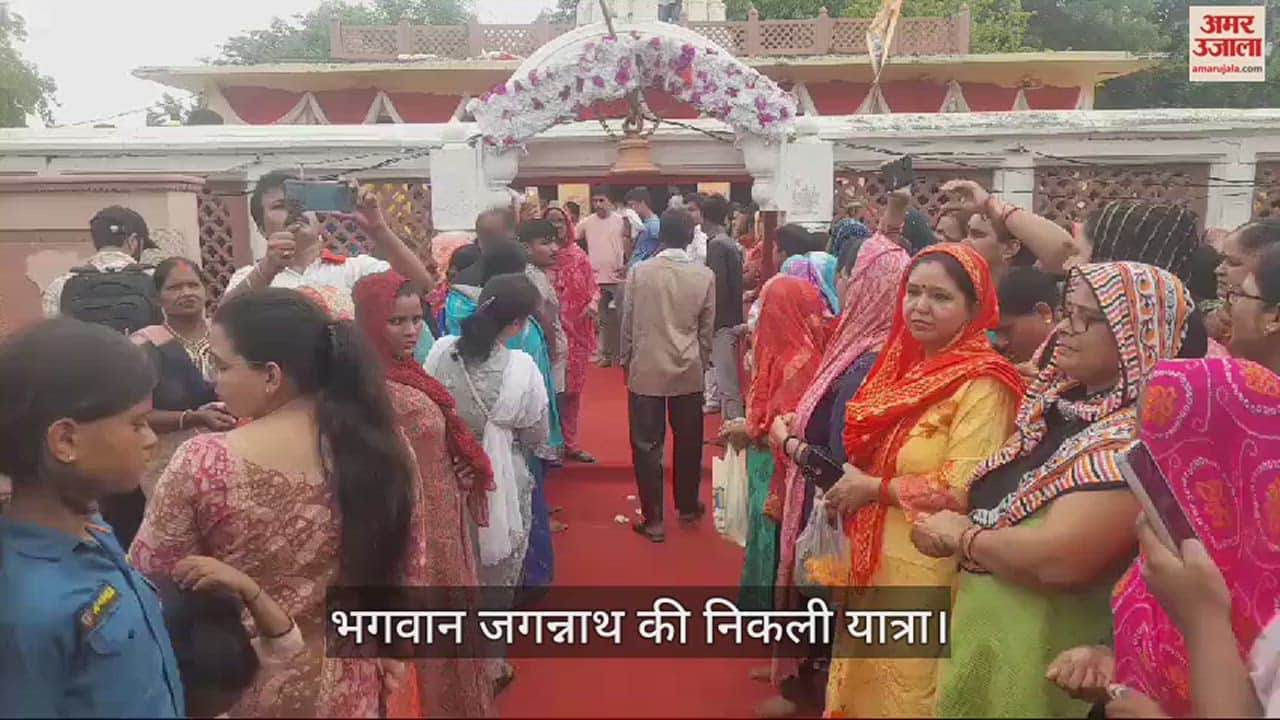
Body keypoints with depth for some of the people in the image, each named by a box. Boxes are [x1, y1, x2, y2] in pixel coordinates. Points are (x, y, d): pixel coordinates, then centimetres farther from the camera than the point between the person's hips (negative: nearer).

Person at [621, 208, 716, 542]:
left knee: (647, 444, 6)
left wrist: (625, 361, 13)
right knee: (688, 442, 17)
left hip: (645, 370, -1)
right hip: (688, 372, 2)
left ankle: (653, 519, 9)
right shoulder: (705, 275, -3)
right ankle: (687, 507, 32)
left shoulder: (639, 271, -6)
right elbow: (707, 329, 3)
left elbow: (627, 323, 0)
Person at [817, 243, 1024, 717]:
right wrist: (846, 483, 0)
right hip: (874, 559, 7)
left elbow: (960, 491, -24)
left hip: (926, 571, -7)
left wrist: (870, 488, -15)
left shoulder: (981, 384, -18)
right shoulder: (906, 363, 6)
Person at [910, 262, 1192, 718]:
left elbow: (1058, 559, -31)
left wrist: (960, 537, -16)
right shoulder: (1063, 403, 5)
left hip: (1041, 655, -8)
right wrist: (953, 527, -6)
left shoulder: (1134, 441, -22)